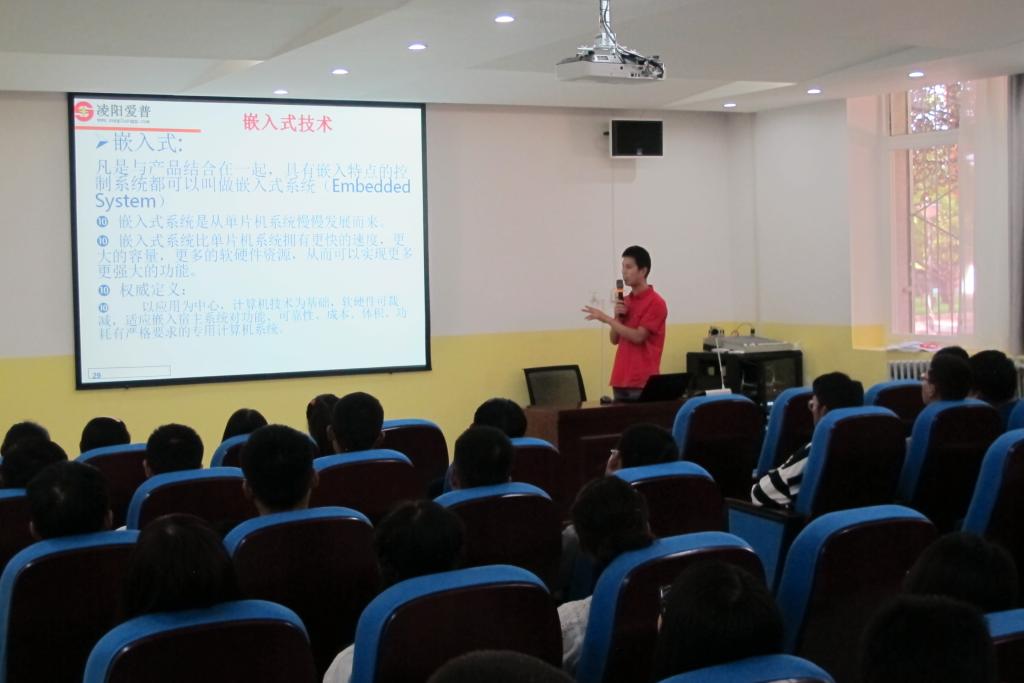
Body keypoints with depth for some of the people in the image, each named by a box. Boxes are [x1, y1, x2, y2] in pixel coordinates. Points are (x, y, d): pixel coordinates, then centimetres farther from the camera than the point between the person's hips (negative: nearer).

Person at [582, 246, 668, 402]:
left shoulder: (655, 303, -9)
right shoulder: (625, 302, 15)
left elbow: (638, 337, -17)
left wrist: (607, 319, -17)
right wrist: (618, 317, -2)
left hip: (643, 381, -7)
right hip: (621, 379, 7)